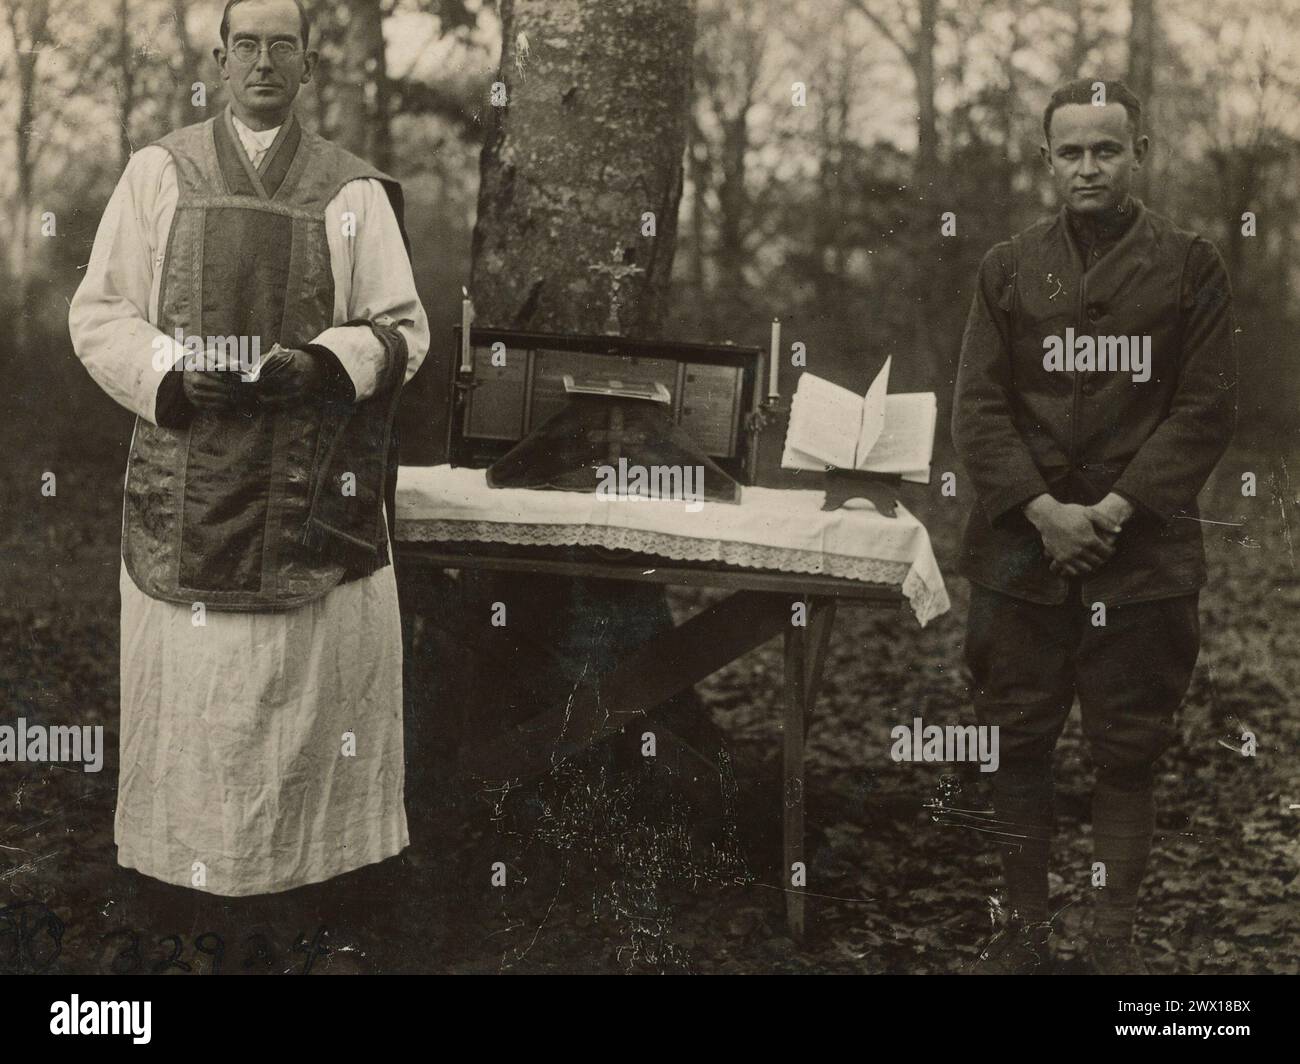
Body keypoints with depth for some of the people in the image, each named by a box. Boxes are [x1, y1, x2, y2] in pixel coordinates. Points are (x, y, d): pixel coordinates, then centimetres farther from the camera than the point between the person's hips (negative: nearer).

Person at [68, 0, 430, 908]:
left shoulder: (355, 192, 7)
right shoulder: (159, 173, 8)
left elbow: (403, 325, 6)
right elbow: (99, 313, 6)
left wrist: (322, 363, -13)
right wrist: (174, 374, -12)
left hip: (317, 485, 0)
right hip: (187, 483, 0)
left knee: (314, 684, 2)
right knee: (191, 687, 1)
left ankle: (316, 850, 13)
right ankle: (189, 853, 13)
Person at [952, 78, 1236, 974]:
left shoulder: (1191, 267, 2)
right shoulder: (1009, 269, 8)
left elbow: (1207, 411, -3)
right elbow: (978, 407, 2)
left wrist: (1114, 511, -12)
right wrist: (1045, 512, -10)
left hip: (1143, 555, -2)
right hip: (1022, 549, 2)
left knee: (1128, 755, 4)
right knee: (1017, 748, 6)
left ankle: (1116, 937, 16)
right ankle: (1026, 928, 19)